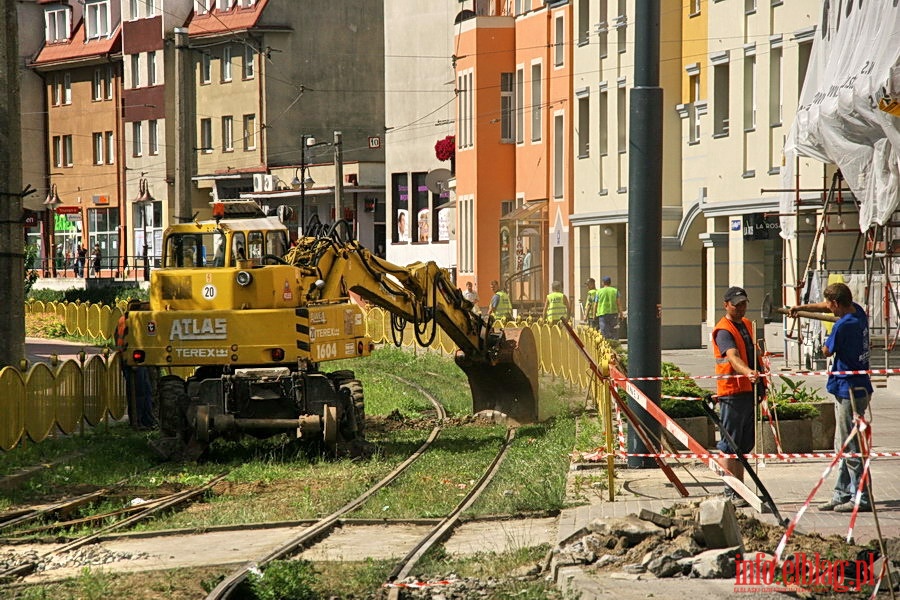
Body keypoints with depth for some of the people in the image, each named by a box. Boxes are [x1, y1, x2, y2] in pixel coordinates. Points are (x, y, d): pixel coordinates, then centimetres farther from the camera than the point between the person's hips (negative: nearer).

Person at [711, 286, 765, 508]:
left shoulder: (747, 324, 15)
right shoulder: (723, 330, -13)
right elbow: (733, 356, -30)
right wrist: (748, 372, -48)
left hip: (749, 390, 9)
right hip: (731, 392, -9)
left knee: (744, 444, 12)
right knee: (731, 445, -5)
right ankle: (730, 492, -3)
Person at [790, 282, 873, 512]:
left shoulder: (843, 325, -22)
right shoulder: (858, 311, 5)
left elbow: (827, 351, -7)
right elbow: (826, 307, 24)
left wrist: (830, 336, 12)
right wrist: (801, 308, 29)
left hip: (850, 392, -10)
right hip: (858, 388, 10)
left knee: (852, 449, -5)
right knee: (843, 447, 16)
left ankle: (862, 498, -2)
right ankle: (842, 494, 22)